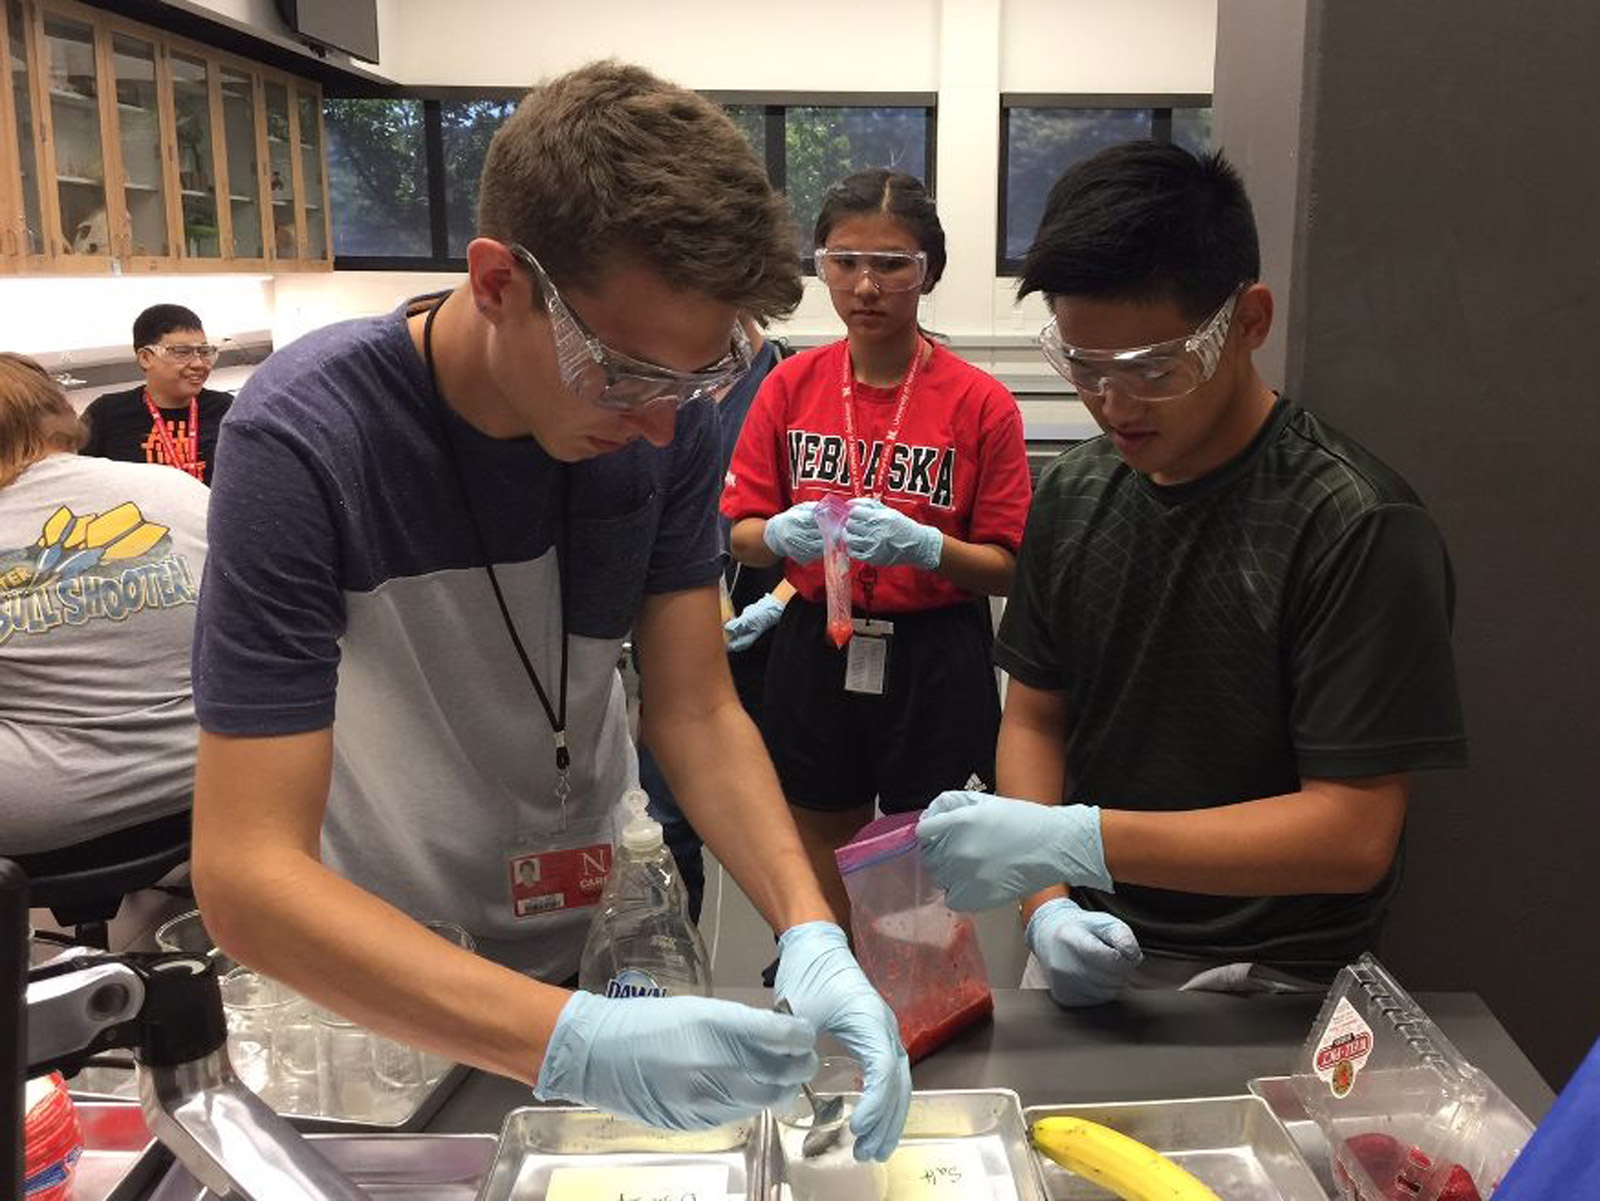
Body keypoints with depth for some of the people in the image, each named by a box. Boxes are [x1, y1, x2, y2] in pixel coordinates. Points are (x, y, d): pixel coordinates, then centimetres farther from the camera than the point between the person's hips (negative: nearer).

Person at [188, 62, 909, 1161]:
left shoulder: (668, 416, -16)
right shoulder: (305, 440, -30)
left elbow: (698, 714, -12)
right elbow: (249, 873, -33)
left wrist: (810, 936, -29)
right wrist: (575, 1042, -44)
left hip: (601, 927, 4)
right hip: (379, 966, -3)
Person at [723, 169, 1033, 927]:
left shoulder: (981, 402, -8)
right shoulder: (790, 385, 1)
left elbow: (1007, 569, -7)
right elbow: (740, 535, 3)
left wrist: (922, 544, -25)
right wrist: (782, 534, -20)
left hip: (934, 662, -3)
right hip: (815, 648, 3)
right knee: (820, 848, 17)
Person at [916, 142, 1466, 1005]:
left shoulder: (1357, 527, -14)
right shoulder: (1072, 496, 3)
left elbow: (1353, 835, -16)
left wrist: (1074, 839, -22)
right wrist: (1048, 904, -7)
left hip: (1271, 989, -4)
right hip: (1091, 960, 4)